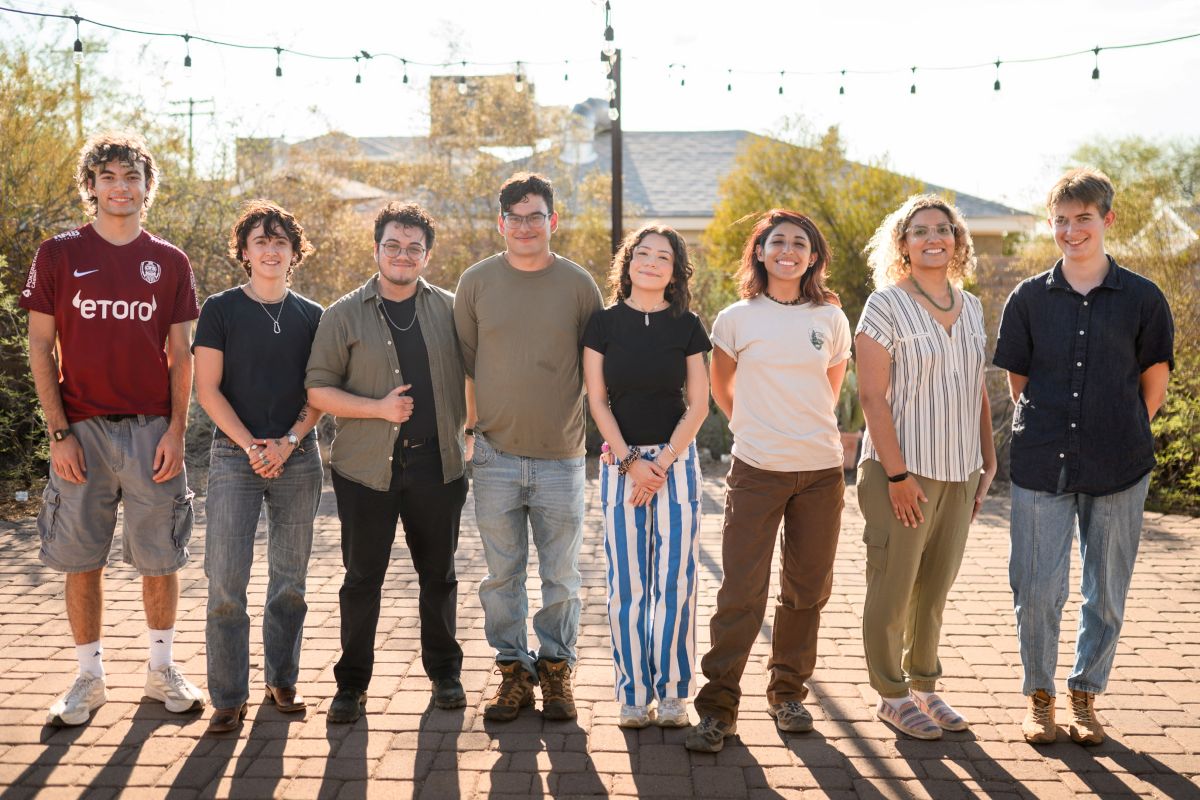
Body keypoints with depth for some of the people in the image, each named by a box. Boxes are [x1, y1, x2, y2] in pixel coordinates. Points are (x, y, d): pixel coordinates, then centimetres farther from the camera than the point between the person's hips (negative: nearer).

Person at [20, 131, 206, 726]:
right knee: (81, 560, 6)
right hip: (81, 431, -1)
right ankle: (89, 678, 20)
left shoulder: (169, 263, 7)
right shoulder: (59, 254, 3)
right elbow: (40, 347, 1)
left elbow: (181, 354, 7)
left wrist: (176, 430, -4)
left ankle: (162, 670, 22)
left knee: (160, 558, 6)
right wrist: (59, 432, -6)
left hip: (152, 430, 1)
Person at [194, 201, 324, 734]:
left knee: (290, 578, 8)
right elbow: (207, 390, -2)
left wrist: (288, 441, -8)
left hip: (298, 458, 2)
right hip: (235, 456, -2)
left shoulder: (312, 317, 8)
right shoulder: (220, 310, 1)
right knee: (226, 579, -6)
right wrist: (250, 446, -11)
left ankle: (282, 682, 21)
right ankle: (228, 697, 4)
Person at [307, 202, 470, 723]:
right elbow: (318, 390, -1)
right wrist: (379, 408, -12)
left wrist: (466, 430, 6)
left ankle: (444, 672, 27)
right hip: (366, 466, -1)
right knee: (362, 577, 5)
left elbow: (472, 376, 16)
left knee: (438, 574, 12)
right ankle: (352, 683, 19)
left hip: (437, 465, 2)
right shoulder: (345, 315, 1)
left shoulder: (450, 310, 7)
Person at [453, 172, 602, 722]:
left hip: (561, 456, 0)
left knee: (561, 577, 7)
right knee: (502, 574, 8)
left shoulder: (578, 284, 1)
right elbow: (465, 361, 10)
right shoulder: (476, 282, 3)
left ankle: (556, 671, 23)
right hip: (496, 455, 1)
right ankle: (514, 671, 22)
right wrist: (481, 419, 8)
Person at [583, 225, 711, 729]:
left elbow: (698, 404, 2)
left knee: (674, 582, -1)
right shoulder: (604, 323, 3)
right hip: (620, 462, 0)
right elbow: (597, 401, 1)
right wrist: (630, 461, -8)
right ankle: (633, 693, 11)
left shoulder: (687, 327, 4)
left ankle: (672, 691, 11)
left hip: (676, 460, 0)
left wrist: (663, 460, -8)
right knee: (627, 584, 1)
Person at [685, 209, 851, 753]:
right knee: (741, 592, -5)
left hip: (821, 469, 3)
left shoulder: (831, 319, 5)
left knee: (807, 589, 10)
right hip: (756, 470, -2)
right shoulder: (737, 319, 0)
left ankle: (788, 692, 27)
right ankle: (718, 708, 3)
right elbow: (721, 389, 14)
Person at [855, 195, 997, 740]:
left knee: (935, 588, 14)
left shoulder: (971, 307, 11)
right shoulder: (886, 305, -7)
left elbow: (978, 392, 17)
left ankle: (924, 686, 28)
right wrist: (897, 473, -16)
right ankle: (891, 696, 17)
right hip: (904, 472, -6)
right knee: (892, 590, 3)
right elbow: (872, 394, -12)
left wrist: (988, 462, 12)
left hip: (959, 472, 6)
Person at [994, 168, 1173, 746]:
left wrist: (1120, 438, 7)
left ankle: (1085, 693, 29)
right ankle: (1038, 693, 22)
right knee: (1036, 589, 1)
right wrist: (1046, 434, 5)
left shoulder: (1141, 298, -1)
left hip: (1119, 469, 0)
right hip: (1042, 465, 0)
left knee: (1107, 592, 10)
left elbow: (1155, 379, 7)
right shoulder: (1028, 298, 2)